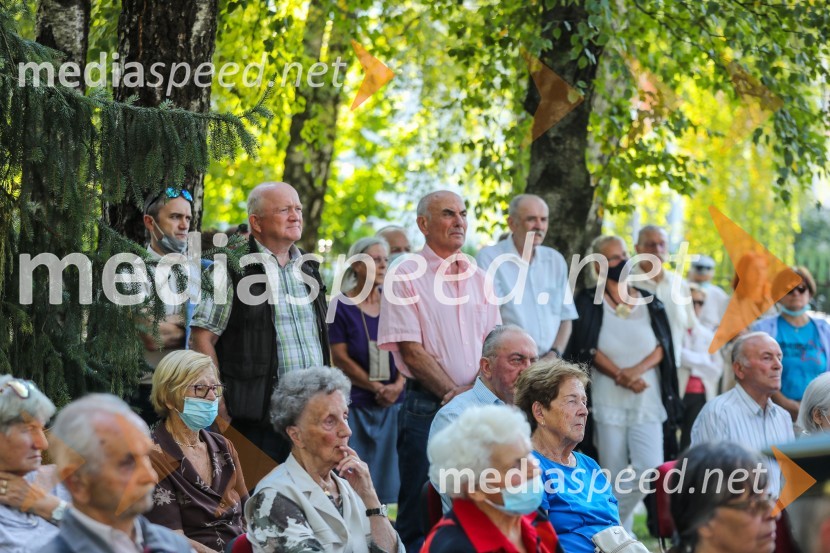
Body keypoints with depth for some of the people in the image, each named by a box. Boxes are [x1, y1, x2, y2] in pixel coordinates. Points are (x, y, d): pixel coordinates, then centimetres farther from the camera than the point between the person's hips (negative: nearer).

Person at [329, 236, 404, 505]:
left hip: (392, 403, 4)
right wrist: (377, 387, -11)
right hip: (356, 404, -4)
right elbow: (340, 357, -5)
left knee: (387, 471, 3)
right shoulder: (341, 306, -1)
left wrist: (398, 384, -9)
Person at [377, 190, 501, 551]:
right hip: (427, 406, -5)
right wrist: (454, 393, -13)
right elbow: (410, 349, -9)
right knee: (420, 513, -3)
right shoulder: (407, 275, -3)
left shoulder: (476, 276, 13)